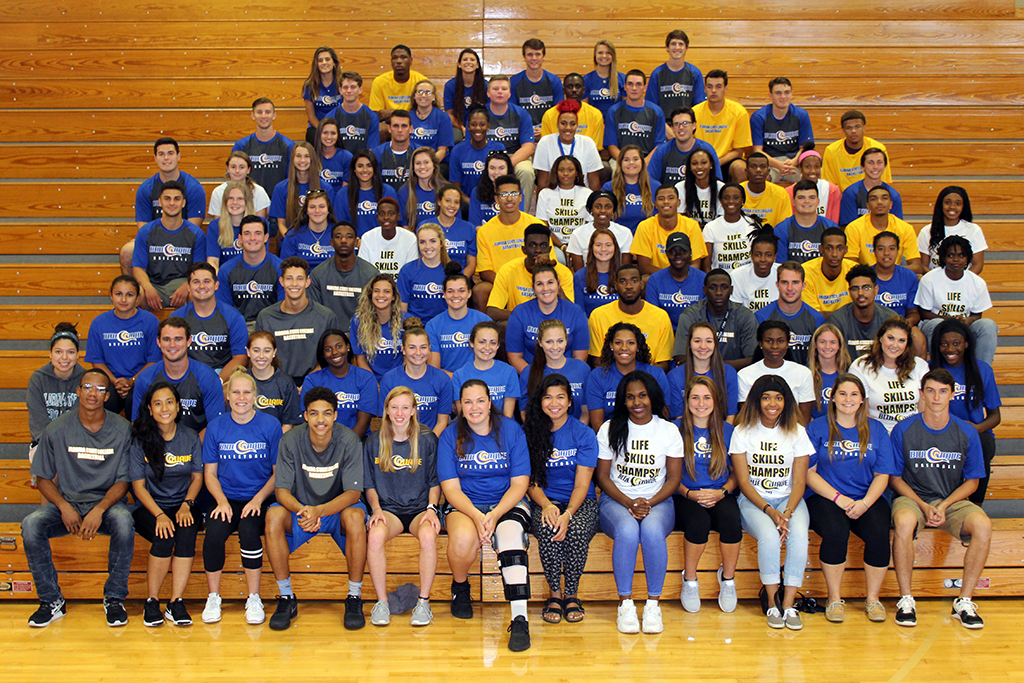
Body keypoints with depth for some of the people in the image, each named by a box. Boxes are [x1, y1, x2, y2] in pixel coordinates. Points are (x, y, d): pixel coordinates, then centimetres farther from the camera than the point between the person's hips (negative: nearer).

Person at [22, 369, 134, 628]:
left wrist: (99, 510, -20)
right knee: (31, 525, -27)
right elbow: (43, 478, 4)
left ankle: (114, 598, -16)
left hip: (106, 502, -1)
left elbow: (123, 481, -2)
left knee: (124, 522, -34)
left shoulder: (122, 429, -3)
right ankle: (51, 601, -12)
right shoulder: (57, 429, -1)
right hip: (66, 501, 2)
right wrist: (64, 507, -14)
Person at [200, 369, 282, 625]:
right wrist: (222, 501, -8)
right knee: (214, 532, -28)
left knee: (249, 530, -31)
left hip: (259, 499, -1)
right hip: (226, 499, 2)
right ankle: (213, 598, -7)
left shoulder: (270, 425, 0)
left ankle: (254, 599, -12)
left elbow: (279, 472, 3)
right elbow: (210, 473, 9)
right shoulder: (216, 427, 6)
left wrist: (258, 499, -12)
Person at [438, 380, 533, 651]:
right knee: (463, 538, -34)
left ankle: (520, 620, -37)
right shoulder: (450, 436, 0)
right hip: (464, 505, 0)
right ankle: (460, 587, 2)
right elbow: (451, 488, -4)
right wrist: (476, 516, -22)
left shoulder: (511, 430, -1)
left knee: (511, 534, -35)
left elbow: (520, 483, -3)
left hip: (508, 504, 0)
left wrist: (495, 515, -20)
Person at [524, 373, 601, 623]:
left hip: (580, 501, 0)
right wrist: (546, 505, -19)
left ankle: (571, 594, -11)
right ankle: (554, 593, -12)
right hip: (544, 500, 1)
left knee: (577, 530, -32)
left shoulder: (584, 434, -1)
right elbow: (531, 481, 2)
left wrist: (567, 514, -24)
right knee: (547, 529, -33)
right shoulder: (530, 432, 3)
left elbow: (582, 485, -6)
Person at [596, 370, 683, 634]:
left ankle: (653, 604, -20)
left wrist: (649, 503, -12)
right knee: (627, 531, -34)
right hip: (616, 500, 0)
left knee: (652, 531, -34)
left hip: (657, 501, 0)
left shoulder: (669, 431, 6)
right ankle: (625, 603, -23)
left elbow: (674, 478, 5)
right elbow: (602, 476, 4)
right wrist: (629, 503, -12)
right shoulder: (610, 430, 5)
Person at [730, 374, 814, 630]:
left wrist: (787, 513, -18)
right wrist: (770, 511, -18)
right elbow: (744, 482, -3)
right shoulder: (742, 432, 1)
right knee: (769, 535, -32)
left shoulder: (797, 432, 5)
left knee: (798, 534, -30)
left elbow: (799, 482, 1)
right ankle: (772, 603, -19)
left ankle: (788, 604, -24)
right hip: (753, 501, -1)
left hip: (789, 499, 1)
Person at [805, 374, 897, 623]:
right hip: (825, 497, -2)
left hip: (867, 498, 2)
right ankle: (834, 599, -14)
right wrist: (838, 498, -14)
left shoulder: (876, 430, 12)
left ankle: (872, 598, -8)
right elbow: (809, 472, 0)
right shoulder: (817, 428, 6)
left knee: (879, 533, -28)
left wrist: (864, 503, -12)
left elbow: (882, 475, 7)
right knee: (835, 532, -32)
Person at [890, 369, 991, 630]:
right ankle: (906, 600, -21)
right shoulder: (904, 430, -4)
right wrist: (923, 506, -13)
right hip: (912, 498, -2)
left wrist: (944, 506, -10)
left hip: (952, 501, 2)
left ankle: (964, 602, -14)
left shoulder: (967, 433, 0)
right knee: (904, 522, -37)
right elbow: (894, 478, 1)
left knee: (983, 525, -29)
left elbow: (972, 481, 6)